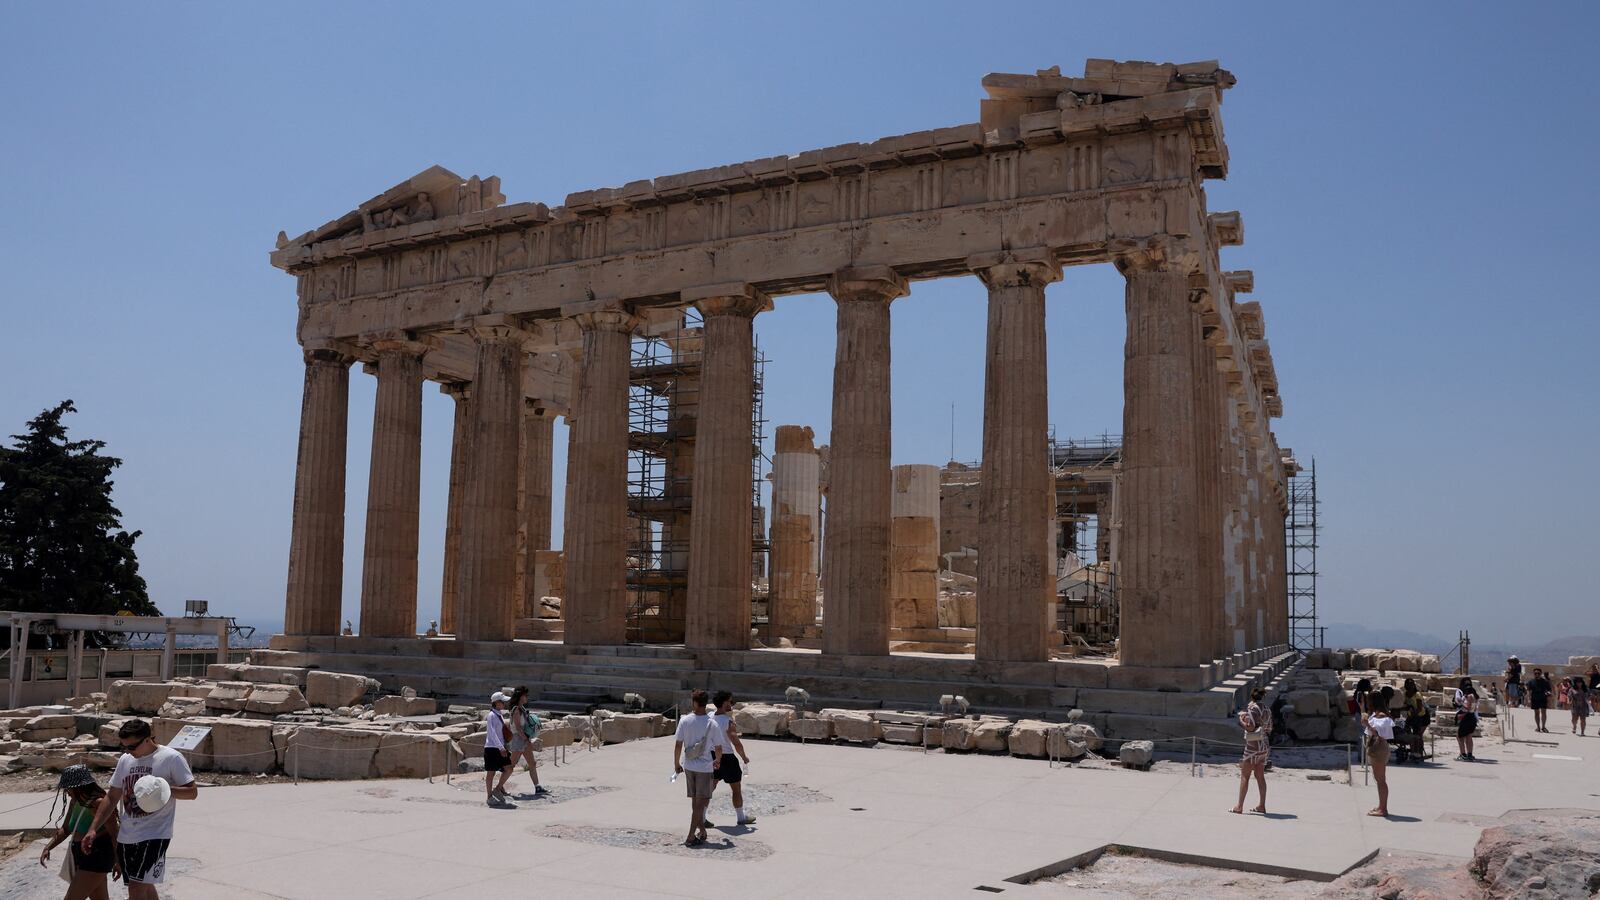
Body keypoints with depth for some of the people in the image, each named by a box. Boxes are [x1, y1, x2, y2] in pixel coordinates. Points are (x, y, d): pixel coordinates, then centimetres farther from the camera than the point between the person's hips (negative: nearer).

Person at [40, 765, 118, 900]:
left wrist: (117, 861, -13)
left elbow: (114, 833, -18)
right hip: (81, 856, 9)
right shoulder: (75, 801, 6)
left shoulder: (99, 803, -21)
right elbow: (65, 829, 16)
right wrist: (47, 848, 4)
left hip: (97, 857, -9)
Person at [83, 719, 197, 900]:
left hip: (154, 835, -6)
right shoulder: (125, 760, 8)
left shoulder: (172, 758, -10)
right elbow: (112, 798, 15)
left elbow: (192, 791, -10)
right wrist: (93, 829, 9)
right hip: (126, 836, 6)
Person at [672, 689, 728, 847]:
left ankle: (701, 830, 29)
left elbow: (678, 745, -5)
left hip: (688, 766, 3)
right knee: (701, 803, 3)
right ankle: (691, 837, -2)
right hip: (705, 767, -3)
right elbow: (718, 748, -5)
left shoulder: (685, 720, -8)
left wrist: (676, 764, 9)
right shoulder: (712, 724, -12)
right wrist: (717, 761, 16)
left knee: (695, 801, 17)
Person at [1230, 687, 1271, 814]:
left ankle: (1239, 806, -2)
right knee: (1260, 776, 13)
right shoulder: (1266, 710, 11)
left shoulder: (1252, 709, -13)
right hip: (1264, 746, 8)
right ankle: (1262, 806, 15)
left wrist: (1241, 720, -5)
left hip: (1253, 746, -8)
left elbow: (1250, 727, -22)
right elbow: (1269, 730, 15)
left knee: (1244, 776, -2)